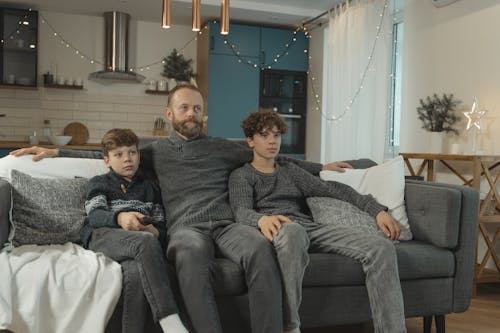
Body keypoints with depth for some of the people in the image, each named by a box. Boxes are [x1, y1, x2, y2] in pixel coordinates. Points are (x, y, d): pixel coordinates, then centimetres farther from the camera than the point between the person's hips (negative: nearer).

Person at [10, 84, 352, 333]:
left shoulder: (222, 147, 23)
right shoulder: (156, 151, 22)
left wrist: (320, 167, 28)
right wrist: (56, 152, 22)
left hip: (226, 224, 2)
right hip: (186, 228, -1)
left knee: (261, 246, -34)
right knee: (191, 252, -40)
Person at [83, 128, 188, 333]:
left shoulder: (149, 187, 29)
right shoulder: (99, 183, 22)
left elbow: (161, 227, 21)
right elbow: (94, 215, 1)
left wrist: (155, 232, -6)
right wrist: (119, 217, -22)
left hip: (140, 239, 3)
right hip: (102, 237, -3)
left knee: (137, 271, -37)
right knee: (145, 240, -38)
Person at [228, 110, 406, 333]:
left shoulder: (290, 170, 28)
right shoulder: (241, 176, 14)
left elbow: (331, 189, 18)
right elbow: (242, 212, -6)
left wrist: (376, 210, 5)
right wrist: (262, 219, -32)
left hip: (311, 228, 5)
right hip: (280, 230, -4)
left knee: (381, 247, -18)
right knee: (291, 230, -43)